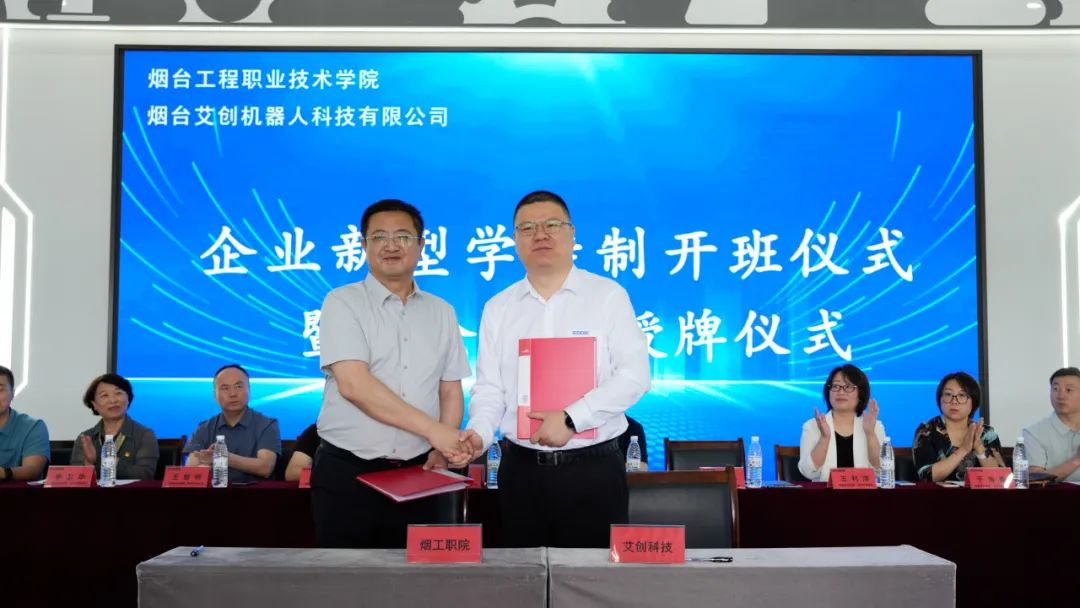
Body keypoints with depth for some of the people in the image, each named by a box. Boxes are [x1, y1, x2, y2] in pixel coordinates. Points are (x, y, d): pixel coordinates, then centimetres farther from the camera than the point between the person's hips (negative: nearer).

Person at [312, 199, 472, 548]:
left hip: (417, 473, 4)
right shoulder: (343, 303, -3)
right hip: (347, 474, -3)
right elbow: (354, 385, -15)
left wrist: (441, 449, -7)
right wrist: (433, 430, -17)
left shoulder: (441, 312, 10)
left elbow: (451, 391, 11)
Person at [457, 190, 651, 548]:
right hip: (521, 468, 3)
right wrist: (479, 431, -13)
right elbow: (489, 388, 7)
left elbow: (634, 375, -9)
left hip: (594, 467, -3)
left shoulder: (608, 295, -2)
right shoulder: (498, 308, 9)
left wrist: (571, 419, -17)